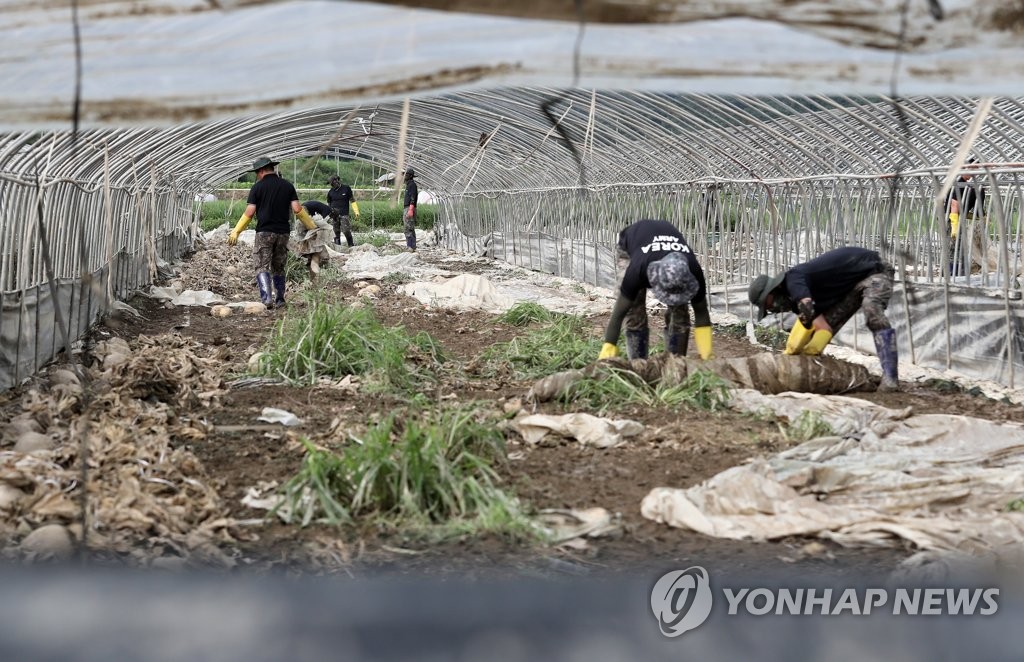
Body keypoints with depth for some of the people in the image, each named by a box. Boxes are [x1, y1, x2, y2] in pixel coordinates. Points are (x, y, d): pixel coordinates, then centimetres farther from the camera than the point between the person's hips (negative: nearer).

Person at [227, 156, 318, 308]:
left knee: (262, 267, -4)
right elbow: (297, 209, 0)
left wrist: (235, 232, 0)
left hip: (264, 232, -4)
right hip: (283, 233, 4)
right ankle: (280, 300, 16)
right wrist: (312, 226, 10)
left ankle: (267, 298, -21)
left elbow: (249, 212, -6)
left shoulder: (257, 187, -2)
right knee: (278, 267, 15)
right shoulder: (287, 186, 6)